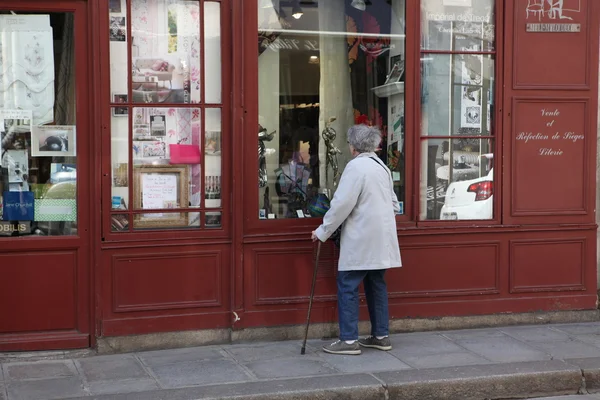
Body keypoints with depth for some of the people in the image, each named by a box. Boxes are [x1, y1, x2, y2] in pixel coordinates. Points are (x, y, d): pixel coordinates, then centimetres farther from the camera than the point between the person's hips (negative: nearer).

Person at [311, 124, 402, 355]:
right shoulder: (381, 167, 14)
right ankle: (381, 336, 18)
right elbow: (394, 204, 19)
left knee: (347, 286, -3)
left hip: (361, 240, -9)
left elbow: (342, 204, -16)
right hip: (380, 239, 9)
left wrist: (322, 232, -9)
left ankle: (349, 340, -3)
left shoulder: (356, 166, -13)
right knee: (376, 285, 14)